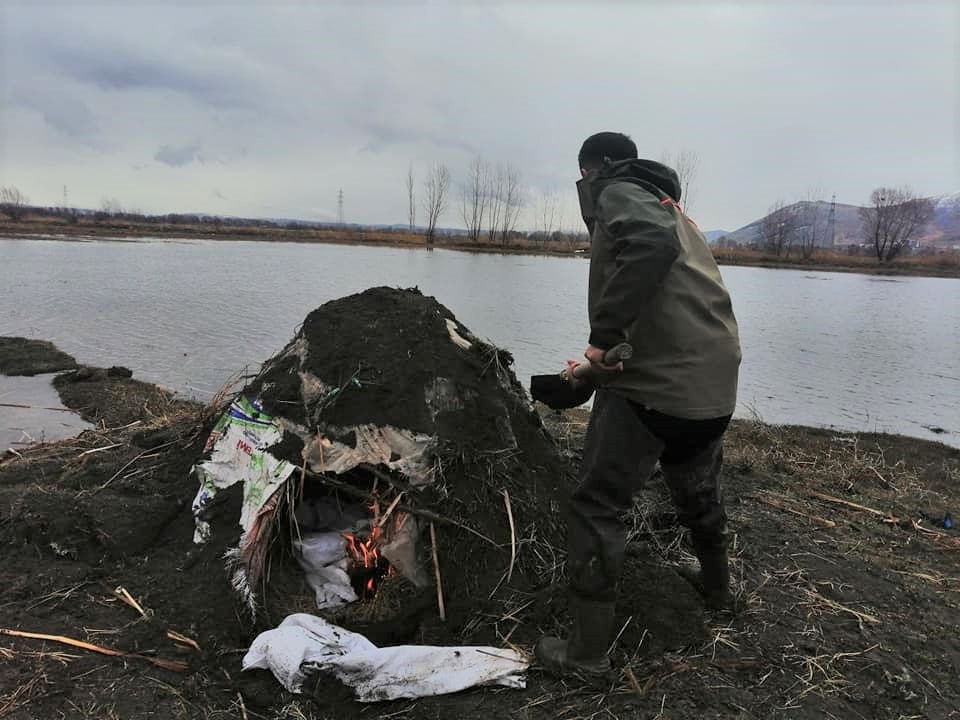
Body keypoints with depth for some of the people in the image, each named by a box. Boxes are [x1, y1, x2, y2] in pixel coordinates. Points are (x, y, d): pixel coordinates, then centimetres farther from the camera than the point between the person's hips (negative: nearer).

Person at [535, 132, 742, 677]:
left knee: (598, 508, 1)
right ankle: (718, 588, 52)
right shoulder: (671, 209, 26)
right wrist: (599, 364, 25)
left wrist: (604, 334, -25)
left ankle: (589, 650, 10)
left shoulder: (620, 192, -2)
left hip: (655, 385, -9)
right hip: (715, 385, 9)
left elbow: (653, 243, -27)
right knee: (698, 490, 29)